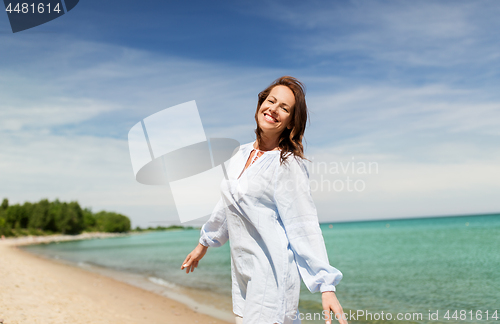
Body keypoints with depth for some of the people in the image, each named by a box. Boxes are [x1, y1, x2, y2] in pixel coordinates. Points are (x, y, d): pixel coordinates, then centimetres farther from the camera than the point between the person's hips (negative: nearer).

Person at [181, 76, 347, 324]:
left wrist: (326, 286, -20)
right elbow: (227, 204, 20)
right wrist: (203, 244, 29)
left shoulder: (288, 164, -12)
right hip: (243, 273, 7)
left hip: (272, 276, -7)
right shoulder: (242, 154, 8)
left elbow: (305, 227, -15)